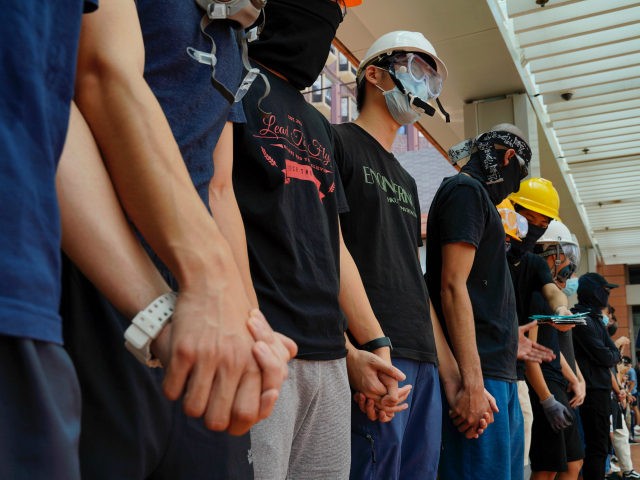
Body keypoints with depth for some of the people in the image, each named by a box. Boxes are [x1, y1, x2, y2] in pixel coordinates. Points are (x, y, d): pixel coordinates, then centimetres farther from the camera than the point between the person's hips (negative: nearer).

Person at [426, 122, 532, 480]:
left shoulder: (478, 196, 23)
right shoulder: (466, 190, -6)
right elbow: (453, 286, -18)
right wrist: (474, 382, -23)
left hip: (500, 371, 10)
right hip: (480, 371, -10)